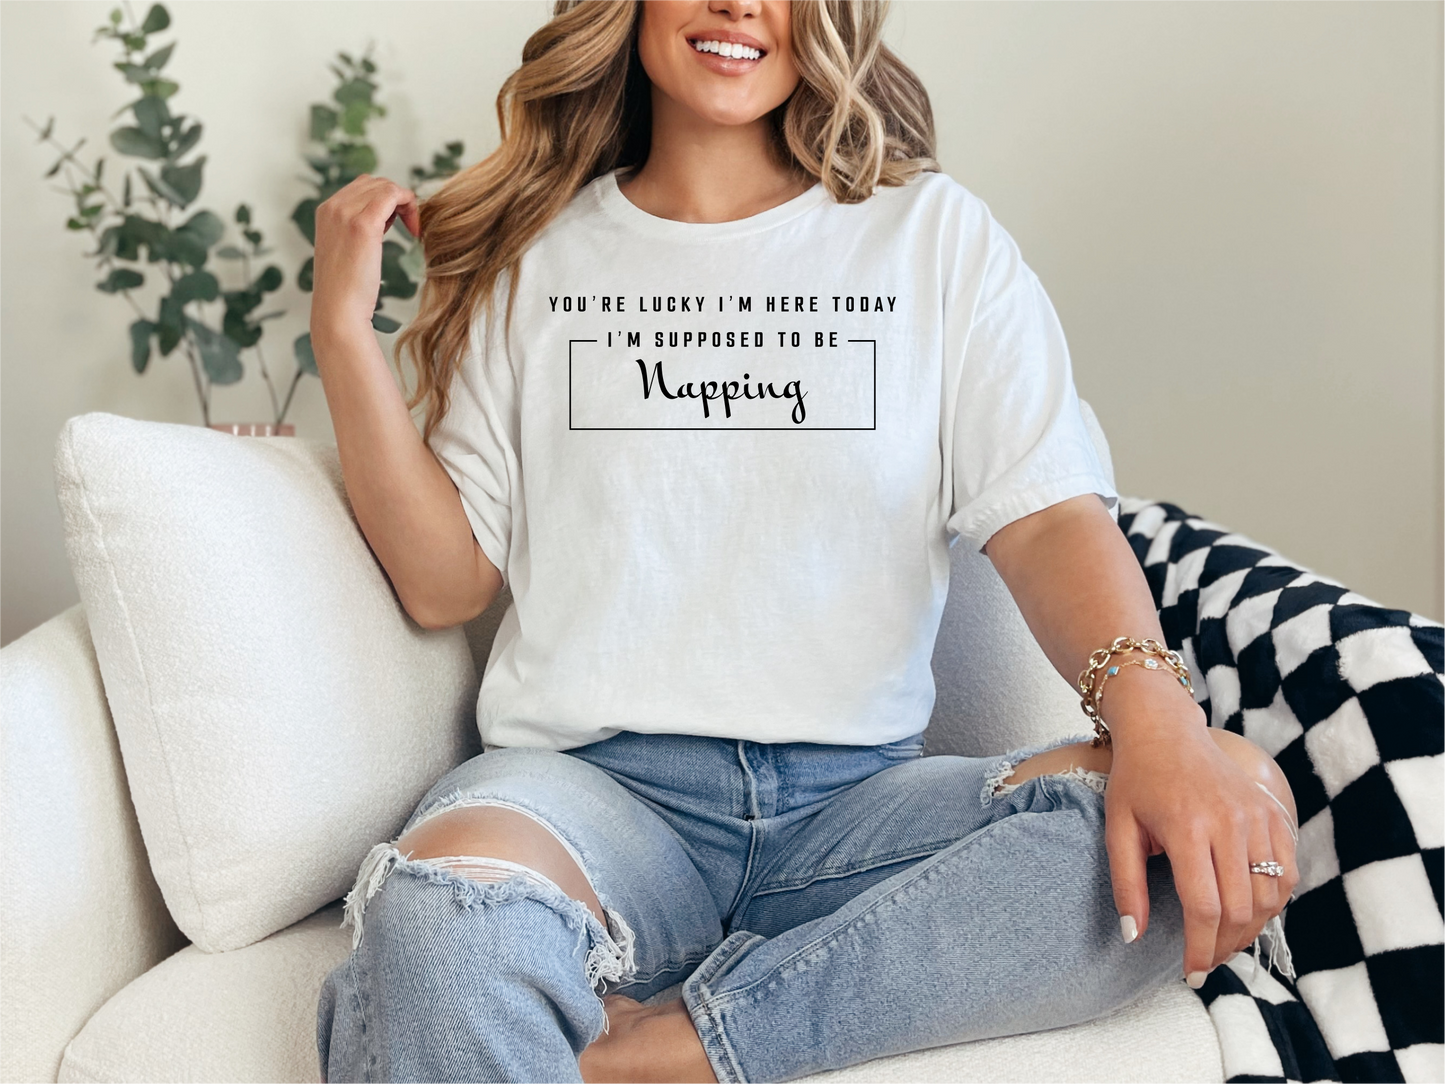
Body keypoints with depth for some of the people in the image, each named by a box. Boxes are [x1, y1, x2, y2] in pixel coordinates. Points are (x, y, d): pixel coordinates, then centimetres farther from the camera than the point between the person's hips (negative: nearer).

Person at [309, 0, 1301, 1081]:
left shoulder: (935, 235, 12)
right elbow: (446, 582, 8)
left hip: (859, 799, 3)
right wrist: (345, 334, 0)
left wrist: (1152, 706, -19)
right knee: (447, 904, -40)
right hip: (589, 781, -2)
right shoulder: (532, 253, 12)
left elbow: (1047, 513, 0)